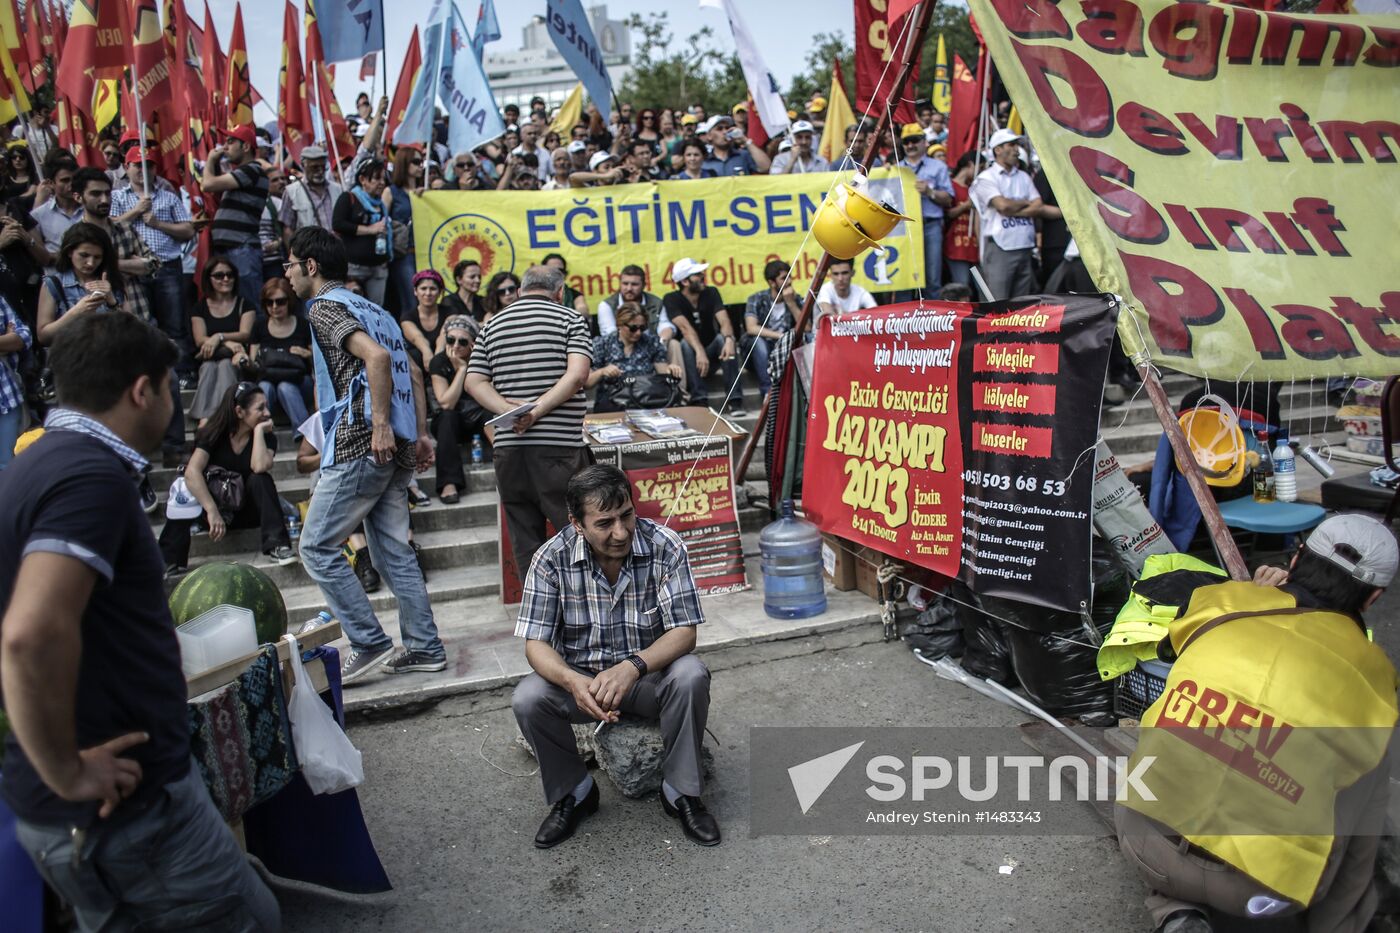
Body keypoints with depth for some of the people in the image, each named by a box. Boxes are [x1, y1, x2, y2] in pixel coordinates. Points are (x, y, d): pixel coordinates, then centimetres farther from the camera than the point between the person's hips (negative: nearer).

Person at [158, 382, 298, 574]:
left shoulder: (267, 437, -5)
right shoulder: (214, 434, -9)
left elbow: (260, 467, -29)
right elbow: (192, 471, -27)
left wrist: (259, 430, -18)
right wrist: (212, 512, -40)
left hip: (247, 512, 1)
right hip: (211, 506, 0)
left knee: (260, 479, -28)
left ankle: (275, 545, -30)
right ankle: (171, 565, -31)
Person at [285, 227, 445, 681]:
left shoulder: (325, 307, -4)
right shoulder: (372, 309, 22)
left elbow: (377, 356, -21)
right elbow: (413, 372, 21)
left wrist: (381, 424, -22)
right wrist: (420, 434, 19)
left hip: (359, 445, -9)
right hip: (395, 449, 9)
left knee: (317, 546, 0)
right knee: (393, 549, 11)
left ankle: (369, 644, 0)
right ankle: (425, 647, 13)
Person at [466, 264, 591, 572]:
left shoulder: (493, 324, 15)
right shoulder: (569, 319, 3)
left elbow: (474, 381, 5)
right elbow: (577, 374, -12)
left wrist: (509, 410, -6)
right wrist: (538, 410, -13)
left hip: (508, 444, 4)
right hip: (559, 443, -4)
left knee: (524, 538, 9)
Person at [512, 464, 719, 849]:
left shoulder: (665, 547, -19)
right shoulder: (553, 559, -16)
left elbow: (684, 632, -19)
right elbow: (536, 643, -15)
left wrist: (632, 667, -39)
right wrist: (573, 681, -37)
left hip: (649, 673, -1)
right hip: (581, 676, 1)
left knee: (691, 676, -32)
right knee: (527, 700, -26)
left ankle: (680, 793, -8)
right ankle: (574, 793, 1)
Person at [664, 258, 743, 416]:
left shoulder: (711, 292, -3)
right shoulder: (671, 300, -13)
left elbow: (724, 321, -18)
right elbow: (685, 327, -30)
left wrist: (729, 339, -41)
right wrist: (700, 352, -47)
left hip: (712, 349, 2)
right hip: (690, 353, -2)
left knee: (723, 338, -28)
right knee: (686, 343, -33)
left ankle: (733, 399, -33)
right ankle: (699, 400, -37)